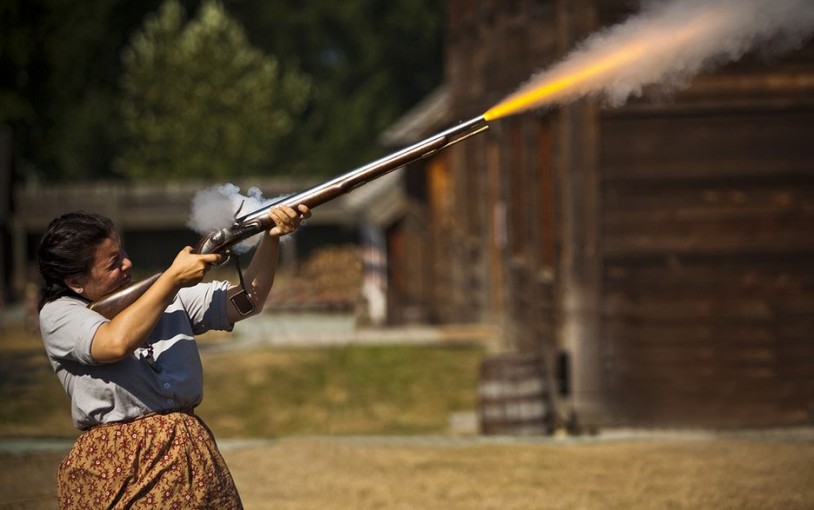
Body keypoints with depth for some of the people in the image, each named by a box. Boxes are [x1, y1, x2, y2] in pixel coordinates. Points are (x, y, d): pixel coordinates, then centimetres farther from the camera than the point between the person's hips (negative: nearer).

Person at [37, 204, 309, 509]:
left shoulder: (166, 294, 13)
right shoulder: (58, 315, -3)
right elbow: (117, 342, -21)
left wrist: (272, 239, -3)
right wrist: (174, 278, -13)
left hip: (193, 456, 5)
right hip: (115, 467, -5)